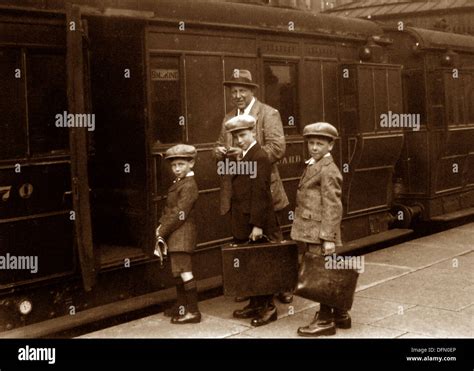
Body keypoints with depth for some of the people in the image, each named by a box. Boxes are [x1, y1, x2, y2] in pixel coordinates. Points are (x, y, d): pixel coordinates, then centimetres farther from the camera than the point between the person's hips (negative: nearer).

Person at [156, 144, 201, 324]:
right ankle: (181, 306, 28)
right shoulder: (178, 183, 15)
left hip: (182, 235, -10)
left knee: (184, 272, -9)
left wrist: (163, 231, -14)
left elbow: (180, 214, -20)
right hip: (174, 235, 10)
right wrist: (161, 225, 3)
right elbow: (168, 208, 17)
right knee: (178, 272, 17)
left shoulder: (189, 186, -15)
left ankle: (193, 311, -5)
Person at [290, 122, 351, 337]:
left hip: (320, 233, -10)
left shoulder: (328, 171, -14)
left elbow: (333, 207, -18)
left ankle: (325, 320, 7)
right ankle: (340, 315, 28)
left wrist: (328, 237, -22)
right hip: (313, 232, 10)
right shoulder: (313, 166, 15)